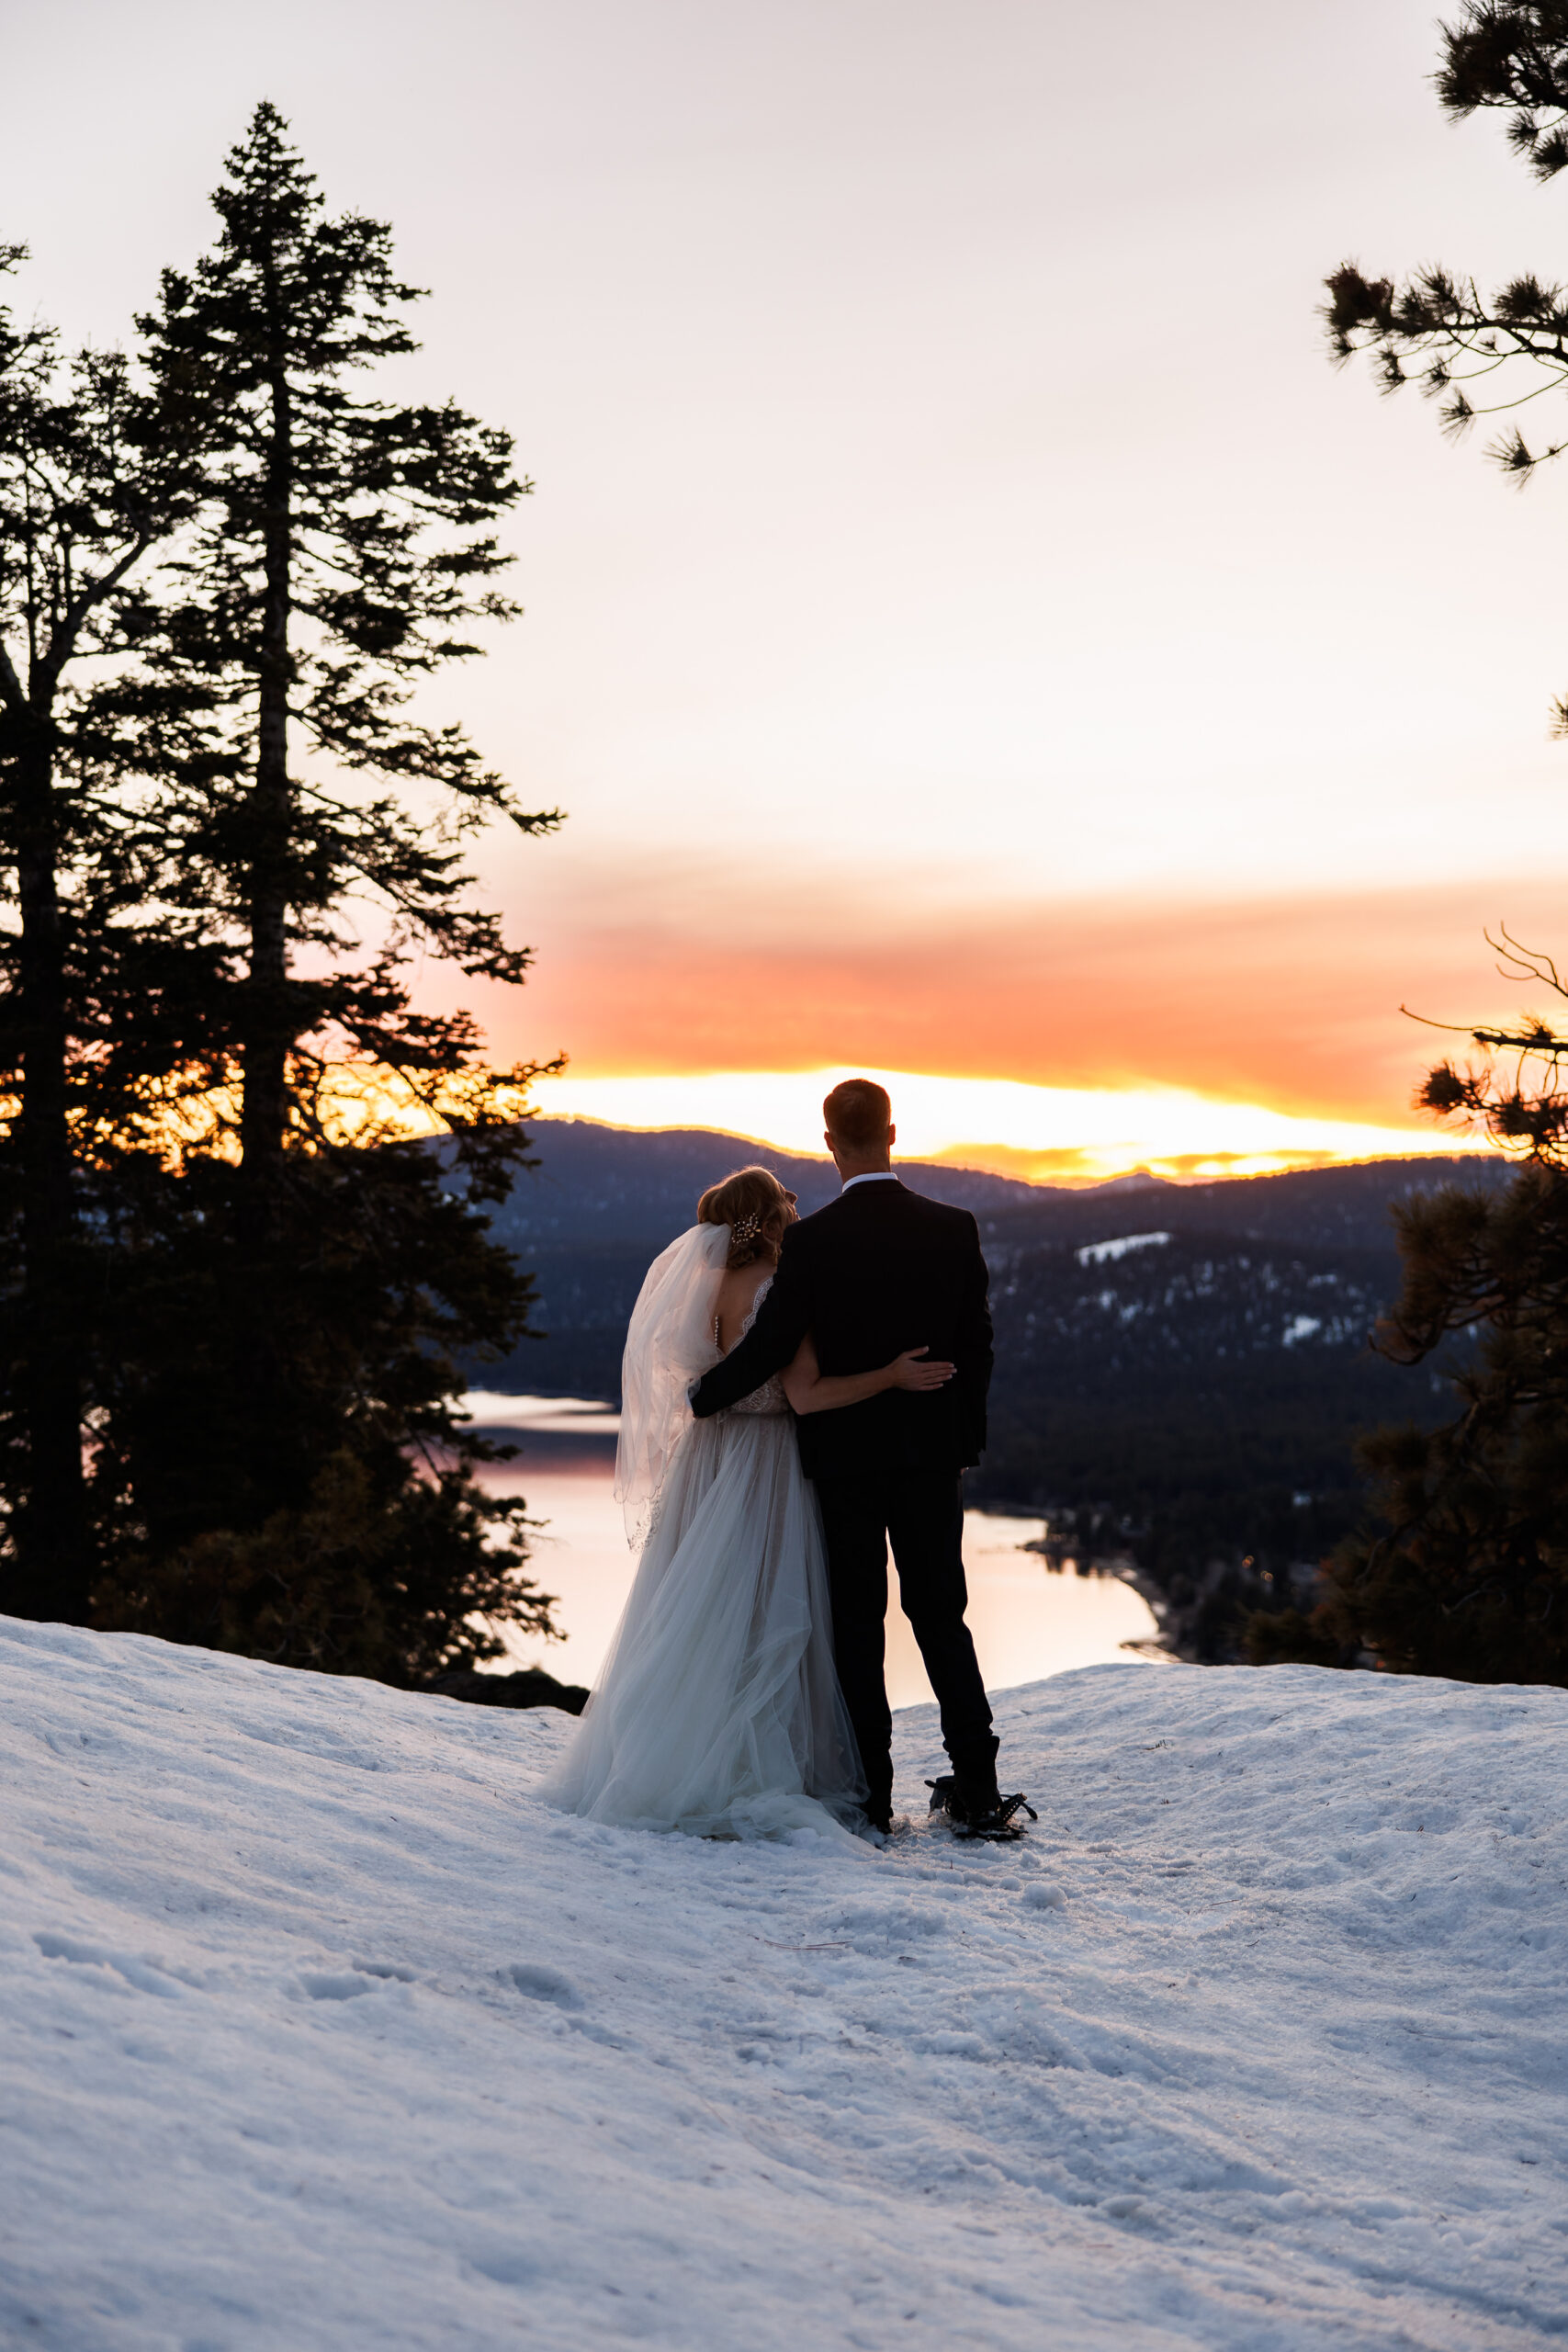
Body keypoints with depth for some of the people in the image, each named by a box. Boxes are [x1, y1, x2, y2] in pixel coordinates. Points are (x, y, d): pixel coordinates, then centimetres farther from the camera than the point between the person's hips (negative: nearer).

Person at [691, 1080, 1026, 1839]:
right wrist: (965, 1444, 14)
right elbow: (976, 1347, 2)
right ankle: (977, 1792, 9)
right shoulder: (954, 1229, -3)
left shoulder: (811, 1241, -14)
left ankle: (872, 1796, 11)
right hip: (932, 1455, 3)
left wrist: (700, 1398, 7)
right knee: (941, 1615, 11)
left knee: (857, 1629, 7)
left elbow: (770, 1347, -10)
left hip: (843, 1456, -3)